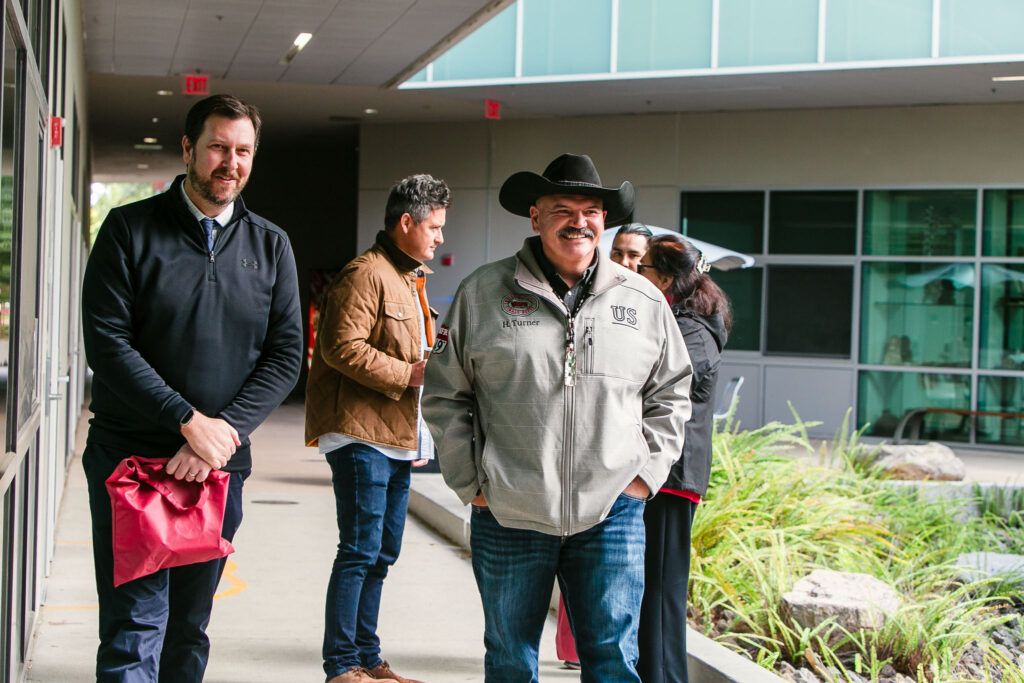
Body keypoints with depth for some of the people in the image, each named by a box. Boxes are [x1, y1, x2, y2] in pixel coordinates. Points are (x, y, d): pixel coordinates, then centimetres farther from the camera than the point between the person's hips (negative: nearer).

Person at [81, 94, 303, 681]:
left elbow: (286, 355, 4)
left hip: (221, 466, 3)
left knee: (190, 631, 11)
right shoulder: (130, 229, -1)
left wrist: (225, 430, -12)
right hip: (130, 457, -3)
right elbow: (107, 342, -9)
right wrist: (189, 421, -17)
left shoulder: (271, 246, 9)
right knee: (134, 632, -8)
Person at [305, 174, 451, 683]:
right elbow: (341, 346, -20)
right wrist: (406, 374, -19)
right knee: (360, 551, -8)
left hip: (397, 439, 10)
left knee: (380, 554, 12)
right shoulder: (366, 274, -10)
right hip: (362, 436, -10)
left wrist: (424, 412, 19)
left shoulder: (410, 279, 23)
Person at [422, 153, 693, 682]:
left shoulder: (644, 301, 7)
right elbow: (444, 394, 6)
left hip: (611, 516, 1)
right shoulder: (483, 293, 1)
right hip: (508, 517, 0)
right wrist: (471, 483, 0)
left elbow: (671, 393, 17)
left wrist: (647, 472, 5)